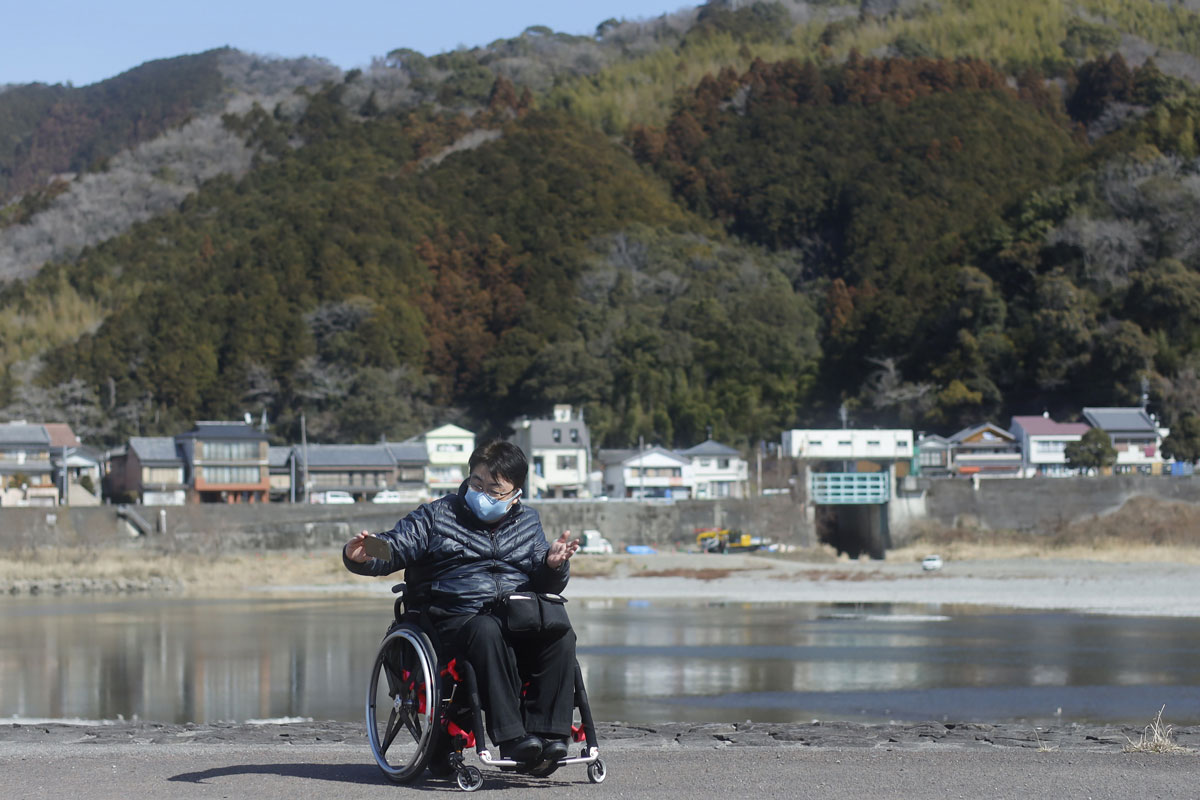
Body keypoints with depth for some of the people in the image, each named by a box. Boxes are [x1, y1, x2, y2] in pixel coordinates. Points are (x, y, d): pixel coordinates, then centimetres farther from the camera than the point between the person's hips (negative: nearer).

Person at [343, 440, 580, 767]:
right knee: (488, 632, -39)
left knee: (561, 637, -28)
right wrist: (360, 557, -16)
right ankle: (510, 737, -43)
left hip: (518, 620, 3)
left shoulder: (528, 523, 21)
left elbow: (545, 585, 18)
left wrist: (553, 565, -6)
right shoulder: (436, 516, 11)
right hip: (455, 621, -3)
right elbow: (392, 550, 6)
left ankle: (546, 731, -28)